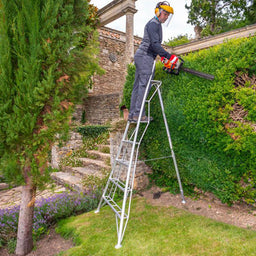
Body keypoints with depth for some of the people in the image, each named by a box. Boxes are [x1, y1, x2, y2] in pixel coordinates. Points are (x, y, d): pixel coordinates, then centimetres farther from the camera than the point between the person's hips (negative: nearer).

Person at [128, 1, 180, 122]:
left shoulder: (157, 25, 26)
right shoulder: (153, 23, -6)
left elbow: (155, 45, 29)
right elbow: (155, 44, -18)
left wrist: (163, 56, 20)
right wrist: (169, 56, -19)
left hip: (141, 57, 10)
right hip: (145, 57, -10)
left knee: (138, 86, 5)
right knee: (144, 85, -14)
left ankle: (132, 114, 6)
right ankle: (139, 114, -16)